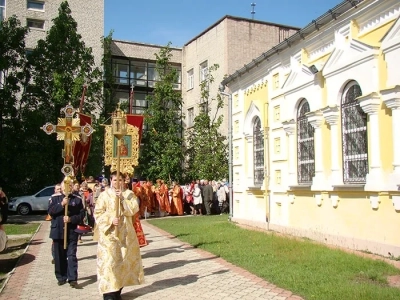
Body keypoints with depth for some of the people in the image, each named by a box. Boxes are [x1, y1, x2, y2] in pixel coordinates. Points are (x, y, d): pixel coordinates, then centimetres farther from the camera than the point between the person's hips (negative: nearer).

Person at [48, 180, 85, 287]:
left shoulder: (77, 200, 3)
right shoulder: (55, 198, 6)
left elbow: (81, 215, -1)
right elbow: (50, 211, -6)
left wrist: (71, 219, -17)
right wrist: (61, 204, -18)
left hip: (72, 232, -1)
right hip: (58, 232, 2)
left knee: (72, 255, -4)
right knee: (59, 256, 10)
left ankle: (73, 279, -3)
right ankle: (61, 277, 22)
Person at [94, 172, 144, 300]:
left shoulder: (129, 194, 5)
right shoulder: (104, 195, -1)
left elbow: (134, 209, -9)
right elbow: (98, 214, -4)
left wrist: (122, 199, -19)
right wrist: (110, 219, -19)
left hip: (125, 233, 3)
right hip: (109, 233, -2)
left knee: (123, 261, 8)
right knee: (109, 262, -8)